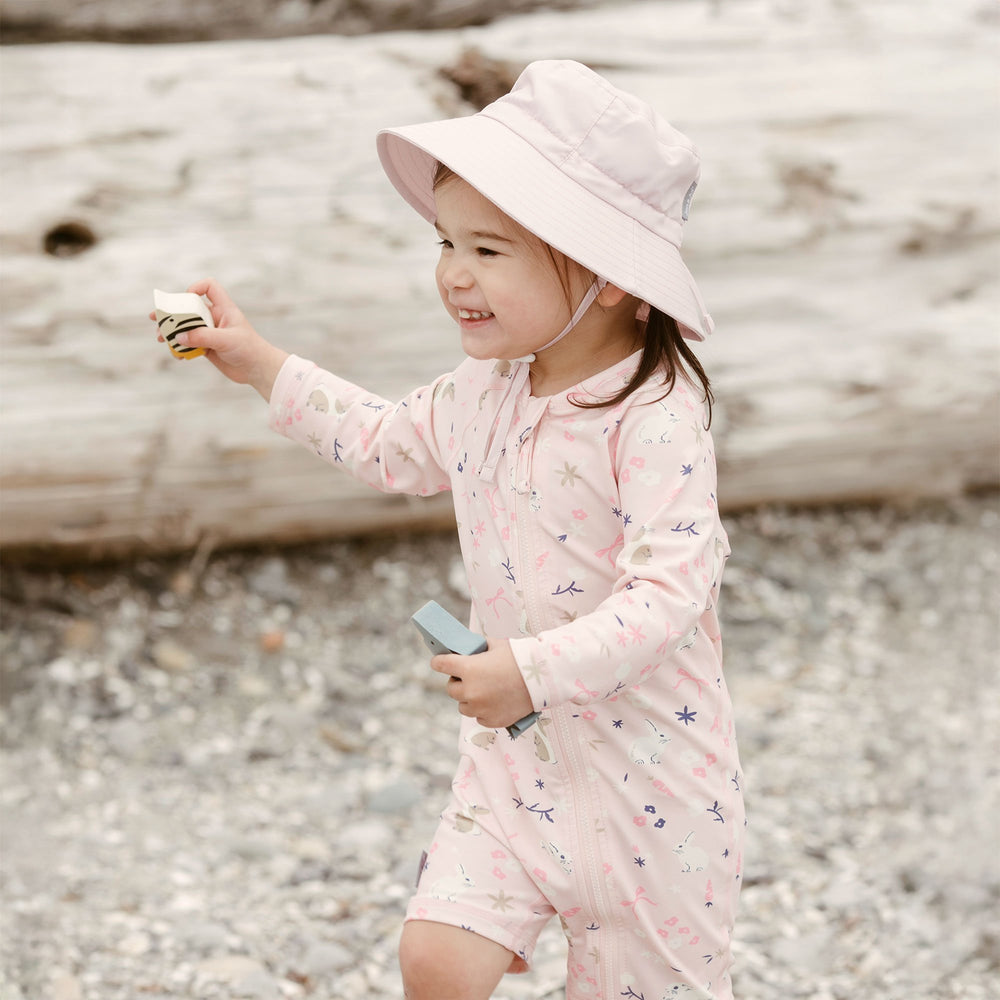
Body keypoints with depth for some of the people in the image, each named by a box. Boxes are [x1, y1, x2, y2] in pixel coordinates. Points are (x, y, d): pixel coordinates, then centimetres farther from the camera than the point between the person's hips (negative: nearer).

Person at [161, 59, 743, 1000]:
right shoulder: (482, 392, 0)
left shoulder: (653, 419, -24)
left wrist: (534, 671, -37)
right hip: (516, 747, 6)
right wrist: (260, 364, 18)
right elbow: (390, 445, 21)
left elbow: (670, 592, -30)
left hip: (647, 768, -6)